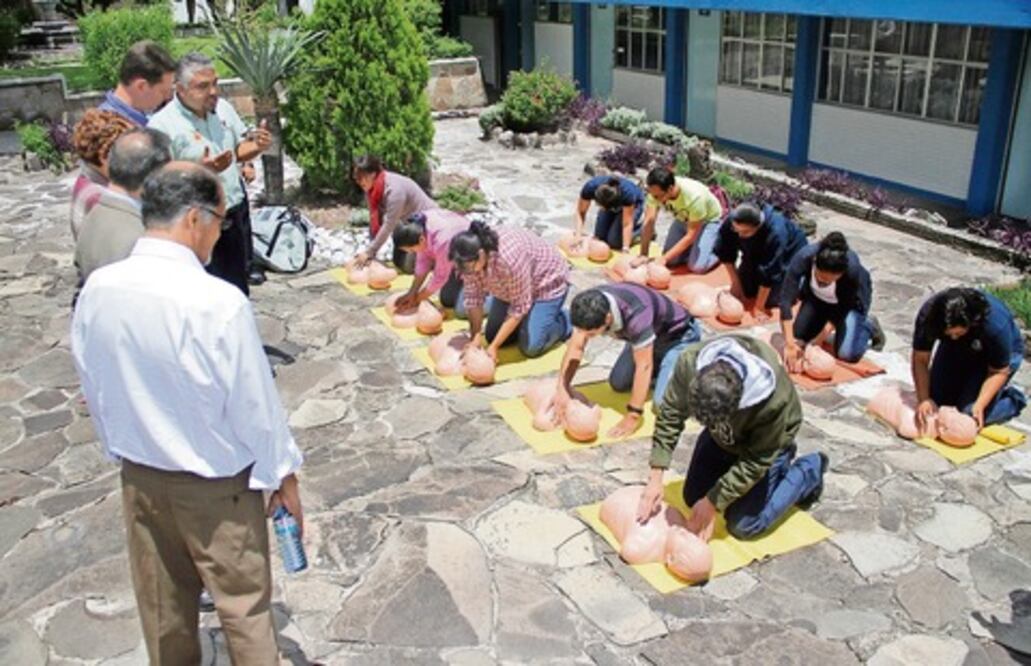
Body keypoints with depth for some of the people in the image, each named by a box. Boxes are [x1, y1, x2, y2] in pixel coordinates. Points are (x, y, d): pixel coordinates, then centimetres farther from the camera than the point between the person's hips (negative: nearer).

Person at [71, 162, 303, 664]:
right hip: (216, 484, -5)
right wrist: (283, 475, -4)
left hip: (139, 476, 6)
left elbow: (93, 388, 3)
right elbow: (255, 403, -19)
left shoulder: (97, 289, -11)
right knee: (243, 604, 14)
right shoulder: (218, 301, -29)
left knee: (162, 602, 24)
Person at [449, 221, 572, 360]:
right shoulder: (471, 257, -24)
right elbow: (473, 297, -14)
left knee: (530, 347, -14)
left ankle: (562, 321, 12)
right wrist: (476, 339, -21)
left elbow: (519, 308, -30)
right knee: (492, 336, 2)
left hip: (546, 283, -6)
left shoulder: (510, 259, -42)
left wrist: (494, 346, -26)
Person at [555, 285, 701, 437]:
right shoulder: (590, 310, -23)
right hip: (647, 335, 7)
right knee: (618, 383, 7)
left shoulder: (635, 315, -43)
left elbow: (644, 367, -38)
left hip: (679, 335, -7)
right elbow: (575, 348, -17)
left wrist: (633, 416, -34)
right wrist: (563, 387, -31)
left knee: (664, 401, -18)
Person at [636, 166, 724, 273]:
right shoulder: (656, 191, -28)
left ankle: (719, 247, 9)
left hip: (708, 220, -5)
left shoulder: (694, 196, -40)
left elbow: (690, 236, -31)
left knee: (697, 266, -18)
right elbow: (649, 222, -24)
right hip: (684, 219, 5)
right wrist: (643, 255, -30)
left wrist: (664, 258, -33)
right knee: (670, 262, -4)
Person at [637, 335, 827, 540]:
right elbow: (670, 412, -20)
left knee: (743, 525, -2)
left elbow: (755, 462, -27)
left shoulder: (773, 402, -43)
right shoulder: (691, 362, -37)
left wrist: (713, 503, -24)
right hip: (723, 431, 4)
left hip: (768, 438, -4)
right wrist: (656, 477, -24)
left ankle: (808, 472, 17)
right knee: (694, 498, 10)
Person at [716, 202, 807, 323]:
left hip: (788, 253, -5)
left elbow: (769, 272, -35)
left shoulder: (775, 233, -43)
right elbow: (726, 253, -13)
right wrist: (735, 281, -7)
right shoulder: (731, 221, -31)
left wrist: (759, 307, -28)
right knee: (746, 291, 1)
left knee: (771, 300, -11)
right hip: (756, 252, 5)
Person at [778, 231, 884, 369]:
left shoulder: (853, 269, -40)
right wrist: (789, 344, -42)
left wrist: (817, 341, -29)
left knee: (847, 353, -15)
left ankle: (868, 325, 14)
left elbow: (841, 309, -26)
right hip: (817, 296, 3)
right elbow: (786, 299, -37)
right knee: (798, 338, -3)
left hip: (849, 300, -2)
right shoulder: (804, 257, -38)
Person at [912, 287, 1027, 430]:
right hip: (955, 350, 4)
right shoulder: (929, 314, -33)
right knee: (937, 402, -2)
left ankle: (1013, 399, 11)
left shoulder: (996, 326, -39)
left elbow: (999, 372, -23)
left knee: (970, 415, -15)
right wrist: (923, 399, -33)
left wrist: (979, 405, -34)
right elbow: (920, 359, -24)